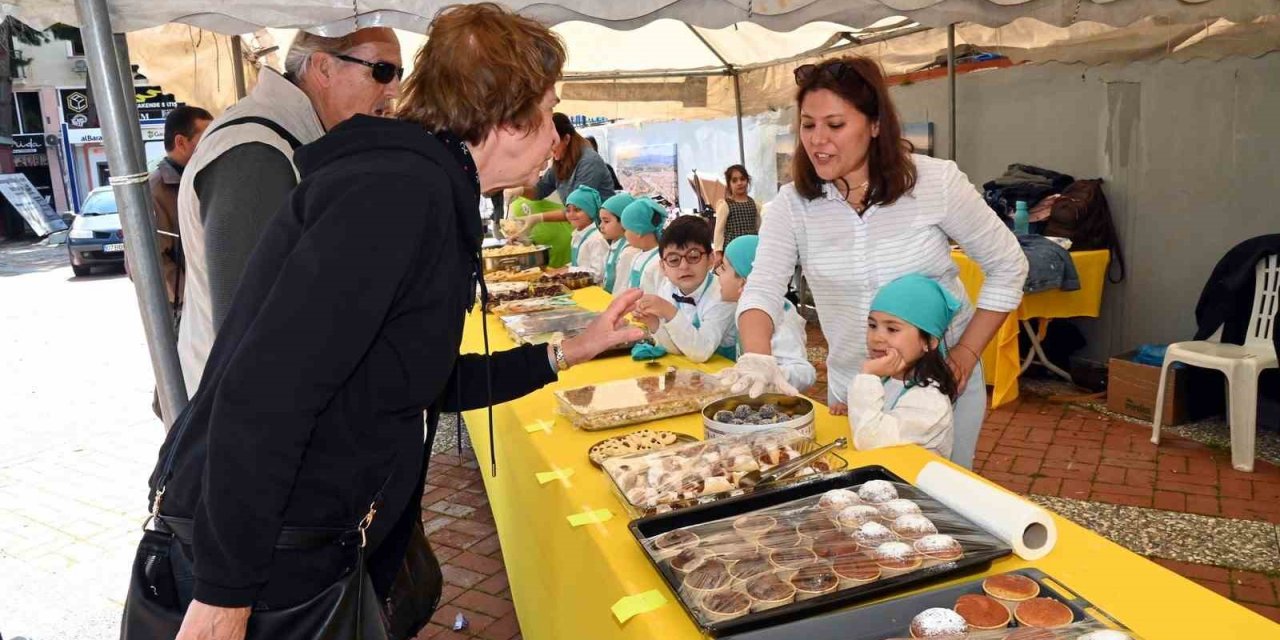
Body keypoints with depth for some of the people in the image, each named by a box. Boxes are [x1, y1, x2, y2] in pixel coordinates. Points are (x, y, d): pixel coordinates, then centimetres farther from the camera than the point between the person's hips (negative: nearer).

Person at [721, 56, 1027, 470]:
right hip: (850, 388, 2)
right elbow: (763, 288, -20)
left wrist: (967, 352, -10)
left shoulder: (936, 182, -14)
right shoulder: (792, 205, -10)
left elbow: (1008, 267, -5)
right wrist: (756, 356, -39)